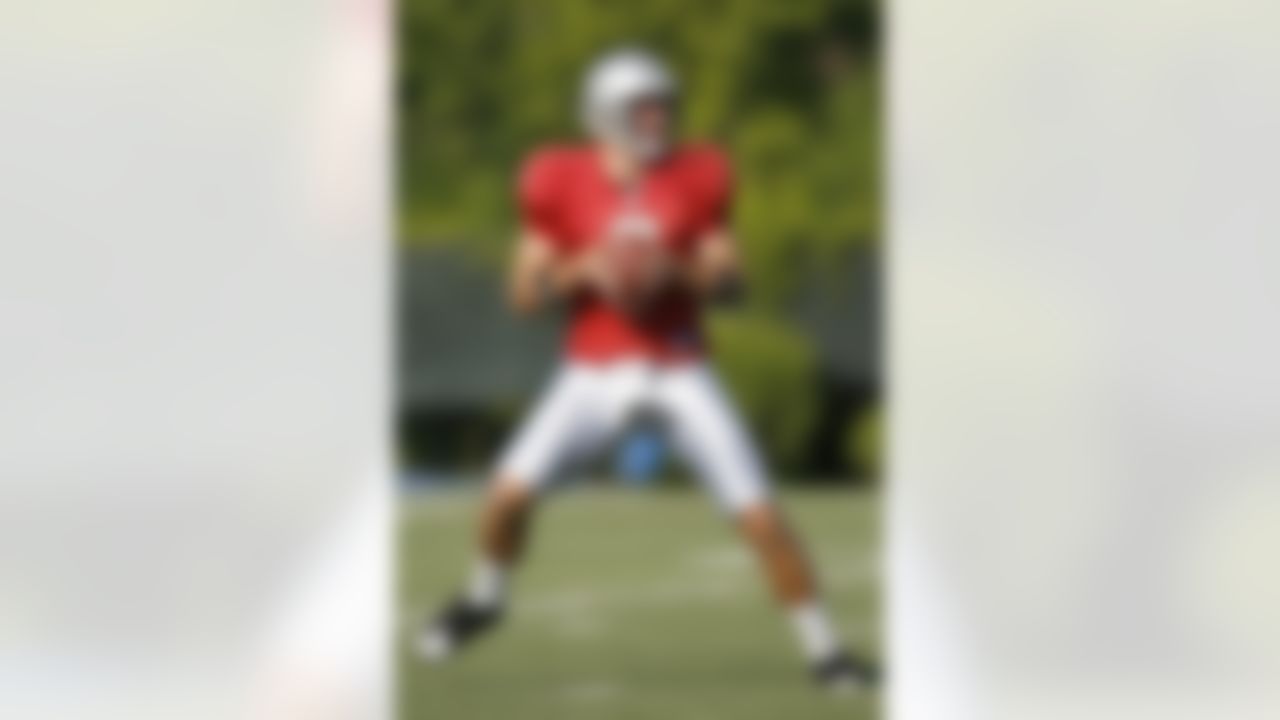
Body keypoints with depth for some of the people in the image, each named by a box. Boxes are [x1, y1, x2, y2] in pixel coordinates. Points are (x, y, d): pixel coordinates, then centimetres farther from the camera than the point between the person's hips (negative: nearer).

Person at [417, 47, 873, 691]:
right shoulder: (560, 185, -5)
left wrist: (672, 271, -21)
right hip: (595, 368, 0)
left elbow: (728, 280, -1)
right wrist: (582, 270, -21)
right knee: (511, 489, -11)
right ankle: (485, 599, 21)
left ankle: (823, 649, 4)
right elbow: (524, 292, -2)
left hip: (679, 368, 0)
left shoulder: (698, 179, -4)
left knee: (758, 512, -9)